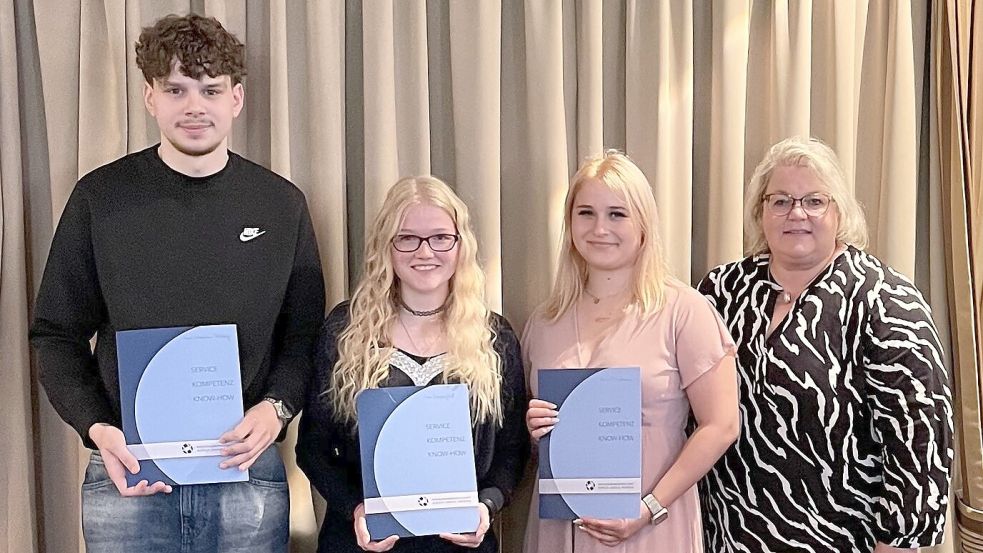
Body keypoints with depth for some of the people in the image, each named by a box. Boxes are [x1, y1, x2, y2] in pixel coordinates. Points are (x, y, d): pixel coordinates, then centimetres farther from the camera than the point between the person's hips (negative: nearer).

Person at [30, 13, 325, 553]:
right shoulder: (100, 197, 0)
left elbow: (304, 334, 7)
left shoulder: (281, 204, 3)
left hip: (247, 469, 1)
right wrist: (98, 428, -9)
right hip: (128, 472, 0)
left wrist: (276, 407, -10)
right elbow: (56, 334, 4)